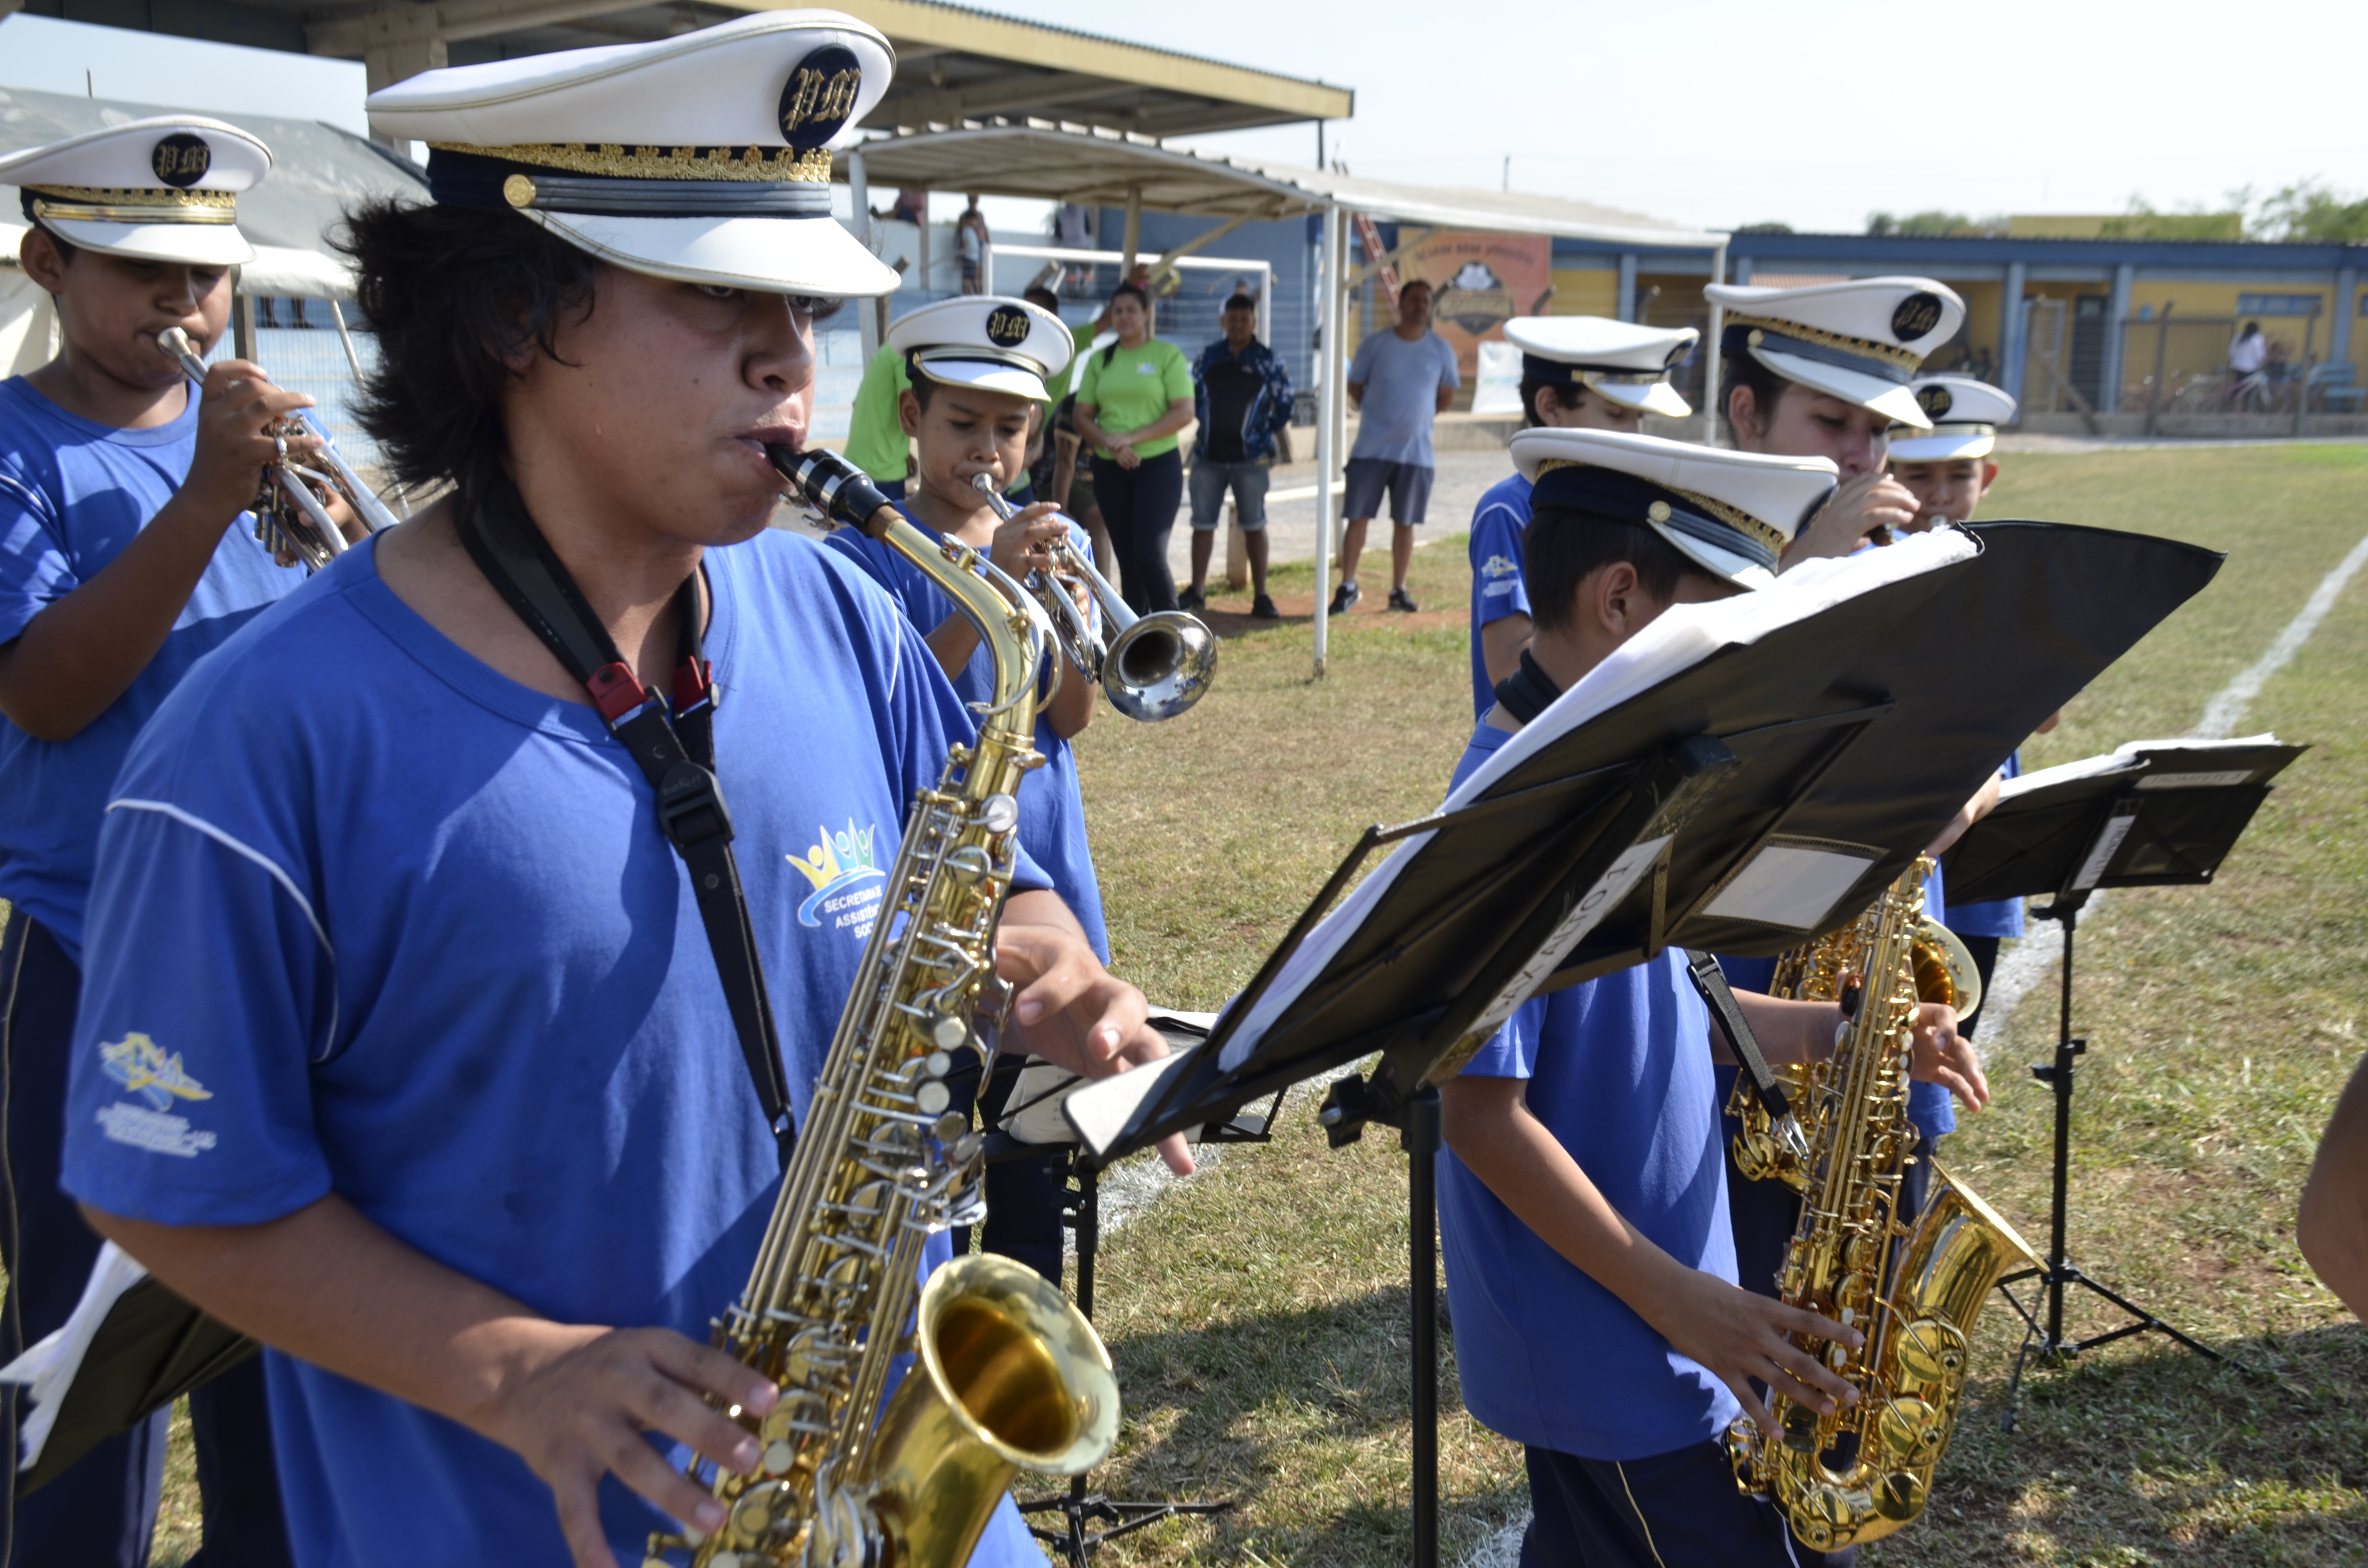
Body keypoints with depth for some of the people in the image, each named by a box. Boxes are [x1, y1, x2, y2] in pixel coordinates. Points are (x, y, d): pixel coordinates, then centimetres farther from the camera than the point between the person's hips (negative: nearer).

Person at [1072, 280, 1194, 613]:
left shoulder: (1168, 354, -1)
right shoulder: (1100, 359, 10)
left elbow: (1184, 413, -8)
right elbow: (1081, 415, 8)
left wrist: (1132, 437, -16)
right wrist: (1109, 443, -12)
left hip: (1159, 465, -4)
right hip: (1110, 469, 4)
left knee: (1150, 554, -14)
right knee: (1127, 558, 7)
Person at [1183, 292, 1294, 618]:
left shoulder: (1268, 360, -1)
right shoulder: (1209, 356, 6)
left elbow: (1284, 407, 4)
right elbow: (1194, 397, 16)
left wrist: (1264, 435, 2)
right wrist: (1202, 430, 8)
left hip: (1250, 459, -2)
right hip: (1208, 456, 3)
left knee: (1254, 526, 0)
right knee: (1203, 524, 7)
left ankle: (1261, 597, 4)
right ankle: (1197, 591, 18)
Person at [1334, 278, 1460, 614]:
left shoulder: (1441, 350, 3)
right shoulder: (1375, 345, -2)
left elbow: (1446, 397, 14)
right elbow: (1355, 389, 7)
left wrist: (1415, 418, 11)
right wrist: (1379, 415, 6)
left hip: (1417, 452, 2)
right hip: (1371, 449, -1)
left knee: (1405, 524, 7)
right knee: (1358, 518, -2)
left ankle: (1398, 591, 17)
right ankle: (1348, 587, 7)